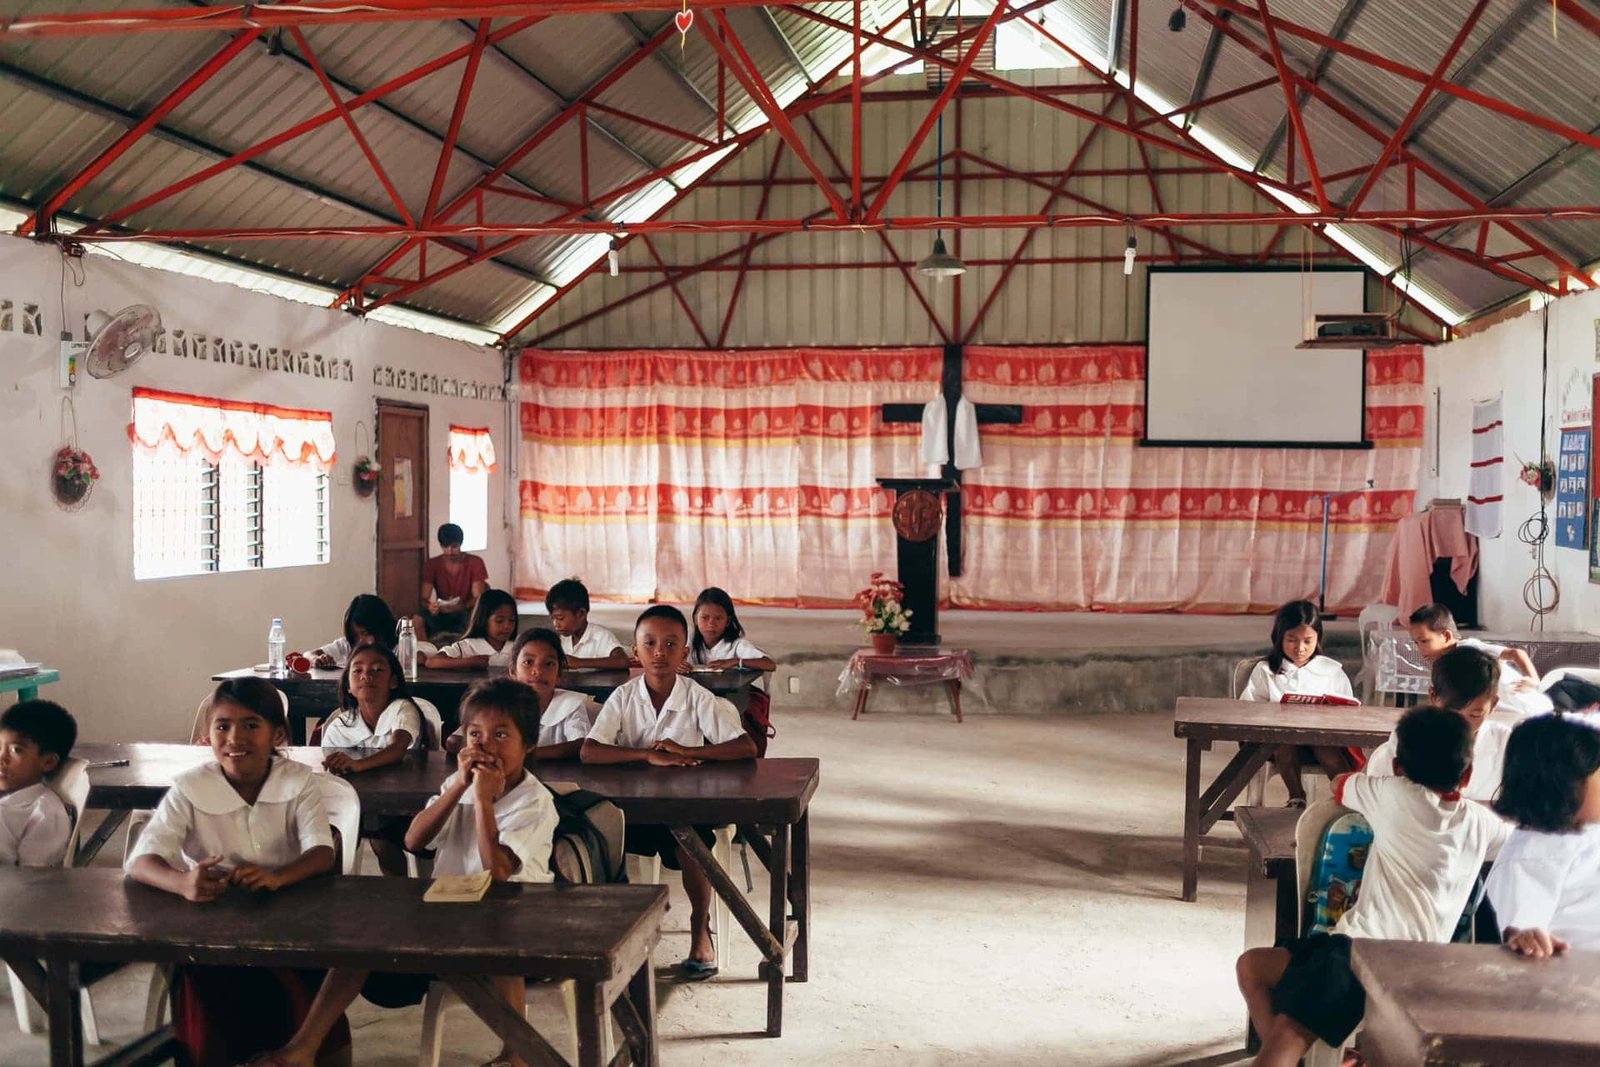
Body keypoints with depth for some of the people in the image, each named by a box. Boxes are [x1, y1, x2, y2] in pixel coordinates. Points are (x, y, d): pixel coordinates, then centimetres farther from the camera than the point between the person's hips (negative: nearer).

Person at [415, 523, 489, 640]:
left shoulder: (475, 563, -8)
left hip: (465, 612, -1)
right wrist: (429, 606, -34)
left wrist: (462, 606, -36)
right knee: (417, 620, -29)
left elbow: (478, 598, -14)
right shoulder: (431, 565, -3)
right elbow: (424, 598, -8)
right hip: (440, 614, 2)